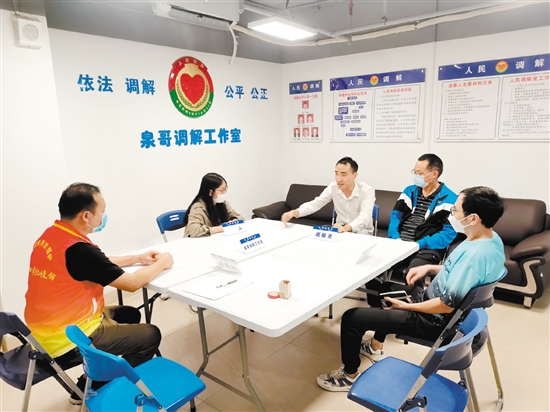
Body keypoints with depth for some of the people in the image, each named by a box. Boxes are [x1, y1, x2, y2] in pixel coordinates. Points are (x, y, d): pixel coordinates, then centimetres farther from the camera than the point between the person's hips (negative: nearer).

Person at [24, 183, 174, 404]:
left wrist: (137, 258, 10)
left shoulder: (51, 235, -1)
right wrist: (161, 263, -5)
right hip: (66, 340, -9)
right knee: (150, 335, 2)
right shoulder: (78, 250, -30)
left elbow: (100, 263, 13)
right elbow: (132, 283, -22)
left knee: (130, 315, 22)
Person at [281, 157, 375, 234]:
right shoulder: (333, 187, -7)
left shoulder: (367, 191, -20)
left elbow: (364, 217, -32)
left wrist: (346, 228, -54)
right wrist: (295, 212, -34)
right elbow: (315, 204, -13)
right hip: (341, 229, 4)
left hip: (361, 232, -3)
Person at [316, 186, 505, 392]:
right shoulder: (491, 237, -3)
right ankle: (376, 347, 44)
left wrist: (407, 306, -18)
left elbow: (447, 304, -30)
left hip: (435, 320, -10)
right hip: (435, 299, 10)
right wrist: (429, 268, 3)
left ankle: (349, 376, 19)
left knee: (351, 317, -6)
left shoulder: (476, 254, -34)